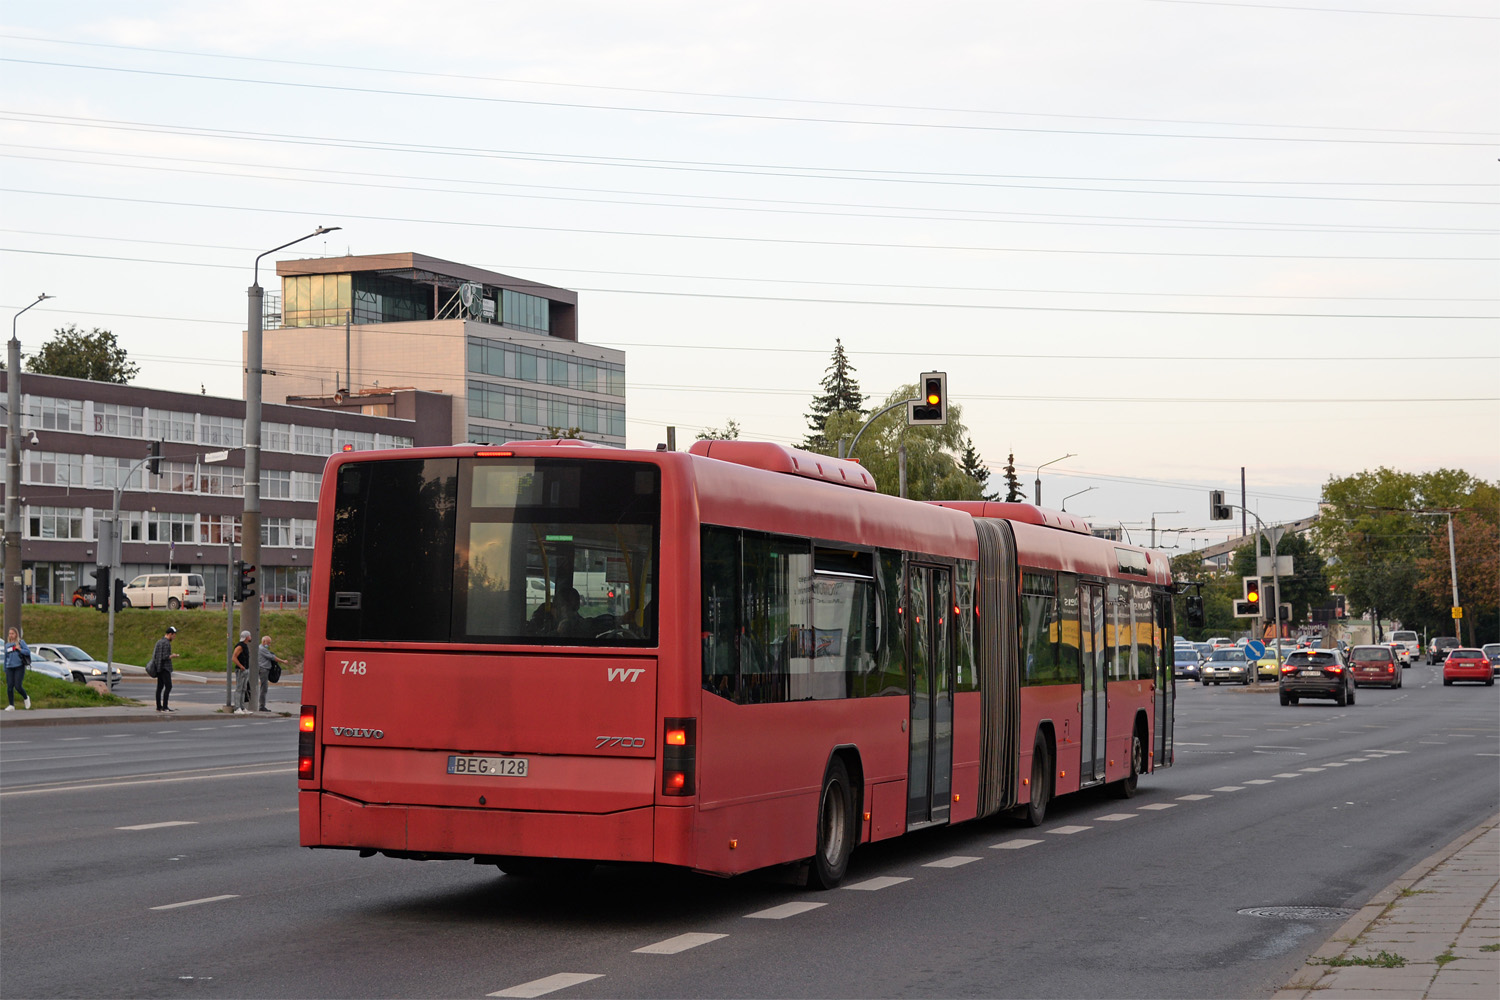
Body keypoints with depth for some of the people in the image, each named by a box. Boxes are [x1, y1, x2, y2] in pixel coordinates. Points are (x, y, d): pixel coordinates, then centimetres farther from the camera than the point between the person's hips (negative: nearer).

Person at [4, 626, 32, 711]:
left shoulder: (21, 642, 3)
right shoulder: (7, 645, 15)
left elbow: (28, 651, -2)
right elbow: (6, 657, 20)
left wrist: (20, 649, -16)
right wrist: (5, 669, 19)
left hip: (19, 667, -4)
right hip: (10, 668, 4)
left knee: (18, 686, -12)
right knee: (9, 687, -4)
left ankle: (26, 698, 17)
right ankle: (11, 706, 1)